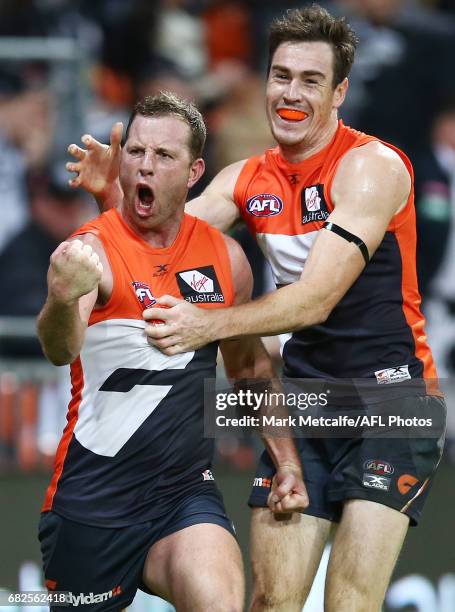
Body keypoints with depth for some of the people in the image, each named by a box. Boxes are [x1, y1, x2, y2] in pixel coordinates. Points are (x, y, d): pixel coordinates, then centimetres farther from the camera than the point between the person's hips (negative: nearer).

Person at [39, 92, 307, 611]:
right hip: (93, 499, -2)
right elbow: (61, 349, -32)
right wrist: (63, 301, -54)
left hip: (186, 492, 2)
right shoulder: (93, 250, -10)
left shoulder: (225, 257, 5)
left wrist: (287, 460, 17)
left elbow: (249, 365, 23)